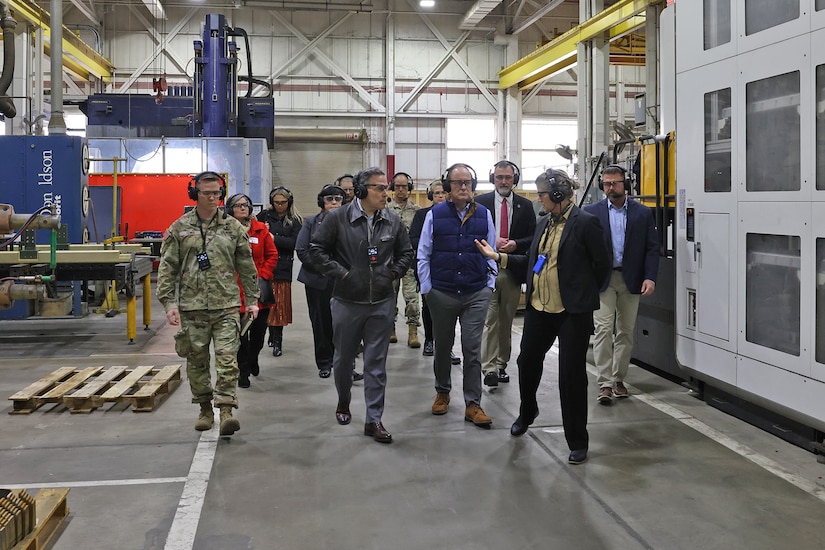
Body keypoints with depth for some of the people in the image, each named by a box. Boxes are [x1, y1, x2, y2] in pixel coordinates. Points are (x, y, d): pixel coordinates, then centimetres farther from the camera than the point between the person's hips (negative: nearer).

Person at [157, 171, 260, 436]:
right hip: (192, 306, 1)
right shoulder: (179, 228, 4)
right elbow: (167, 268, 3)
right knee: (197, 360, 9)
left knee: (227, 359, -9)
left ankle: (226, 410, -8)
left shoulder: (233, 227, 6)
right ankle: (205, 409, 24)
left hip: (226, 305, -1)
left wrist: (252, 299, 7)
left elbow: (246, 266, 10)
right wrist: (169, 302, -5)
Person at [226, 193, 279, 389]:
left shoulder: (260, 229, 4)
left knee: (259, 329, 15)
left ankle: (252, 359, 41)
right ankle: (243, 370, 12)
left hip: (259, 289, 3)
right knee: (241, 332, 0)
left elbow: (272, 255, 6)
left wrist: (263, 277, -4)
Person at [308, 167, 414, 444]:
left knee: (376, 363, 3)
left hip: (382, 304, 2)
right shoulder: (338, 218, -8)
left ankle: (373, 420, 10)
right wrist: (339, 272, -10)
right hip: (347, 303, -1)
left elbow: (406, 252, 15)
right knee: (343, 358, 15)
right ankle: (343, 400, 42)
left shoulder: (393, 221, 2)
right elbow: (316, 249, -4)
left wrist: (394, 273, 2)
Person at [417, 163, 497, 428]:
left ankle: (473, 404, 6)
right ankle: (442, 392, 34)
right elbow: (423, 255, 2)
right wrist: (426, 288, -1)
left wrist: (489, 285, 4)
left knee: (472, 349, 0)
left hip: (476, 294, 0)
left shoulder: (484, 215, 2)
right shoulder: (435, 215, -2)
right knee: (443, 346, 15)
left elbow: (491, 253, 9)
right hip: (442, 294, 0)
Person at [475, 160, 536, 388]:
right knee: (490, 320, -9)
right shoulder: (480, 202, 3)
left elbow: (533, 237, 7)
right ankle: (489, 368, -10)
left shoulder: (525, 205, 9)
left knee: (507, 320, 10)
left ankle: (502, 364, 20)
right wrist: (492, 242, -13)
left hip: (513, 270, 3)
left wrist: (516, 244, -11)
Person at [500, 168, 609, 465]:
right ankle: (526, 413, 46)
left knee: (571, 374, 0)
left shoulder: (585, 223, -12)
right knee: (527, 362, 17)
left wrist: (581, 293, 4)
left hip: (573, 312, -7)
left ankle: (577, 442, 14)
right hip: (539, 308, 7)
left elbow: (602, 265, -6)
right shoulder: (543, 223, 9)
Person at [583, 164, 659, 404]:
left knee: (626, 331, 8)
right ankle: (605, 383, -6)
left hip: (631, 281, 2)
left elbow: (652, 248, 3)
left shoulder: (643, 213, 4)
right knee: (603, 329, -9)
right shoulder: (591, 212, 2)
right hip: (602, 280, -2)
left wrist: (650, 277, -9)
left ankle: (618, 379, 20)